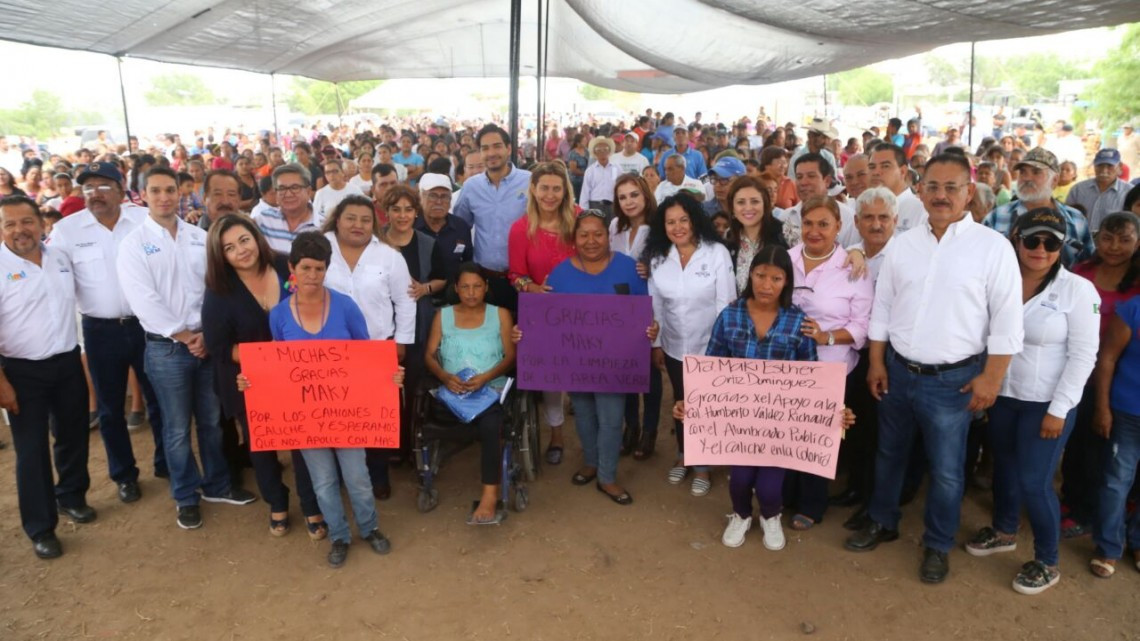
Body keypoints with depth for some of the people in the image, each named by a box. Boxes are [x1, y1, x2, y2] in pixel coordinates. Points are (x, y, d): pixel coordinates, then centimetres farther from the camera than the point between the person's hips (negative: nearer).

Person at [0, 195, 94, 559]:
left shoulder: (59, 257, 5)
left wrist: (79, 352, 14)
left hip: (68, 362, 5)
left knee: (73, 435, 16)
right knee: (32, 449, 4)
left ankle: (71, 496, 38)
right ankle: (41, 528, 16)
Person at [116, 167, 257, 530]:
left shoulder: (200, 237, 6)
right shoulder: (134, 245, -5)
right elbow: (144, 301, -13)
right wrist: (185, 337, -13)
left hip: (207, 342, 3)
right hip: (166, 347, -3)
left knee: (212, 420, 14)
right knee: (177, 428, 6)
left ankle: (217, 486, 30)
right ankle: (186, 497, 22)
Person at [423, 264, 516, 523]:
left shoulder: (500, 314, 12)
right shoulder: (442, 315, 16)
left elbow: (511, 356, 3)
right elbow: (429, 356, 9)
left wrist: (485, 377, -15)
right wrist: (444, 376, -13)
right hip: (452, 392, 1)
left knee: (489, 425, -34)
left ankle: (489, 494, -29)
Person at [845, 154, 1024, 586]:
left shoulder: (993, 247, -9)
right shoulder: (903, 244, 3)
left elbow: (1007, 322, -9)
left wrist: (990, 379, -12)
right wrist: (877, 362, 5)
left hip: (953, 379, -4)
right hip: (897, 371, 4)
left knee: (946, 470, 9)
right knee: (889, 454, 19)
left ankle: (938, 545, 30)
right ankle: (882, 522, 40)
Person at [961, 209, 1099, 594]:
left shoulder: (1077, 290, -11)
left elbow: (1083, 355, -12)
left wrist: (1058, 409, -15)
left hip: (1046, 403, -4)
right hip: (1002, 396, 4)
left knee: (1034, 482, -1)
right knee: (1004, 467, 18)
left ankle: (1047, 562, 19)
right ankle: (1004, 532, 41)